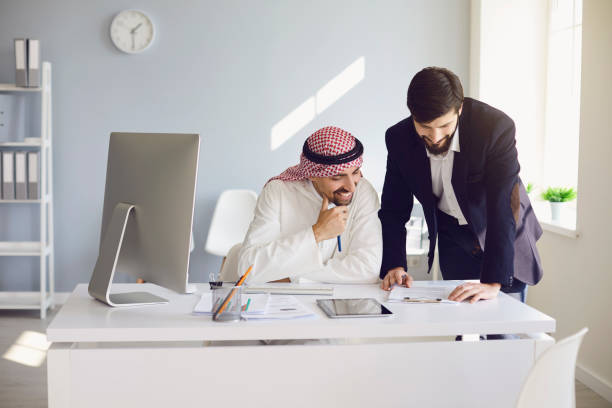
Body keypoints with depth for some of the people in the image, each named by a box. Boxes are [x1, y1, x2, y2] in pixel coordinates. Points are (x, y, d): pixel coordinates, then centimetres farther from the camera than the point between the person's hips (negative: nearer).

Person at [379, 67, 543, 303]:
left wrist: (493, 282, -41)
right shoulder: (399, 138, -17)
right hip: (453, 238, 3)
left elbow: (504, 207, -34)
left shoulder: (497, 127, -30)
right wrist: (394, 265, -24)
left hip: (505, 238, -2)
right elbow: (394, 210, -9)